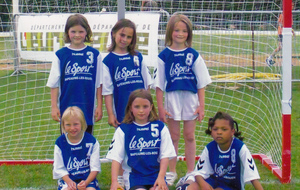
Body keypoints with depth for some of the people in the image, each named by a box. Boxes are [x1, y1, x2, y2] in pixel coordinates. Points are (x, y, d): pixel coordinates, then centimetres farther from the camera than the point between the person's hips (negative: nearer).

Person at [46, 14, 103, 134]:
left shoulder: (94, 54, 1)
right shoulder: (61, 55, -1)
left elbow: (99, 84, 4)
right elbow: (54, 84, 2)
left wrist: (99, 106, 3)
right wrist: (54, 107, -2)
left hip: (88, 109, 1)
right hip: (66, 107, 0)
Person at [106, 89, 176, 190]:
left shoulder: (160, 127, 6)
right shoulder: (123, 130, 3)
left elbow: (165, 155, 4)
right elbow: (116, 157, -1)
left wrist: (161, 177, -9)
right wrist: (114, 181, -13)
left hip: (156, 174, 1)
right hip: (134, 175, -1)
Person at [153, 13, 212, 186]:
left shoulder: (193, 55, 1)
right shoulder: (164, 55, -1)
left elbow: (201, 84, 2)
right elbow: (159, 84, 1)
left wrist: (201, 106, -2)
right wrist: (161, 108, -4)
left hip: (191, 99, 0)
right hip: (172, 99, 0)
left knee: (190, 136, 7)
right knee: (174, 137, 8)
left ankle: (191, 173, 17)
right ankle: (172, 172, 19)